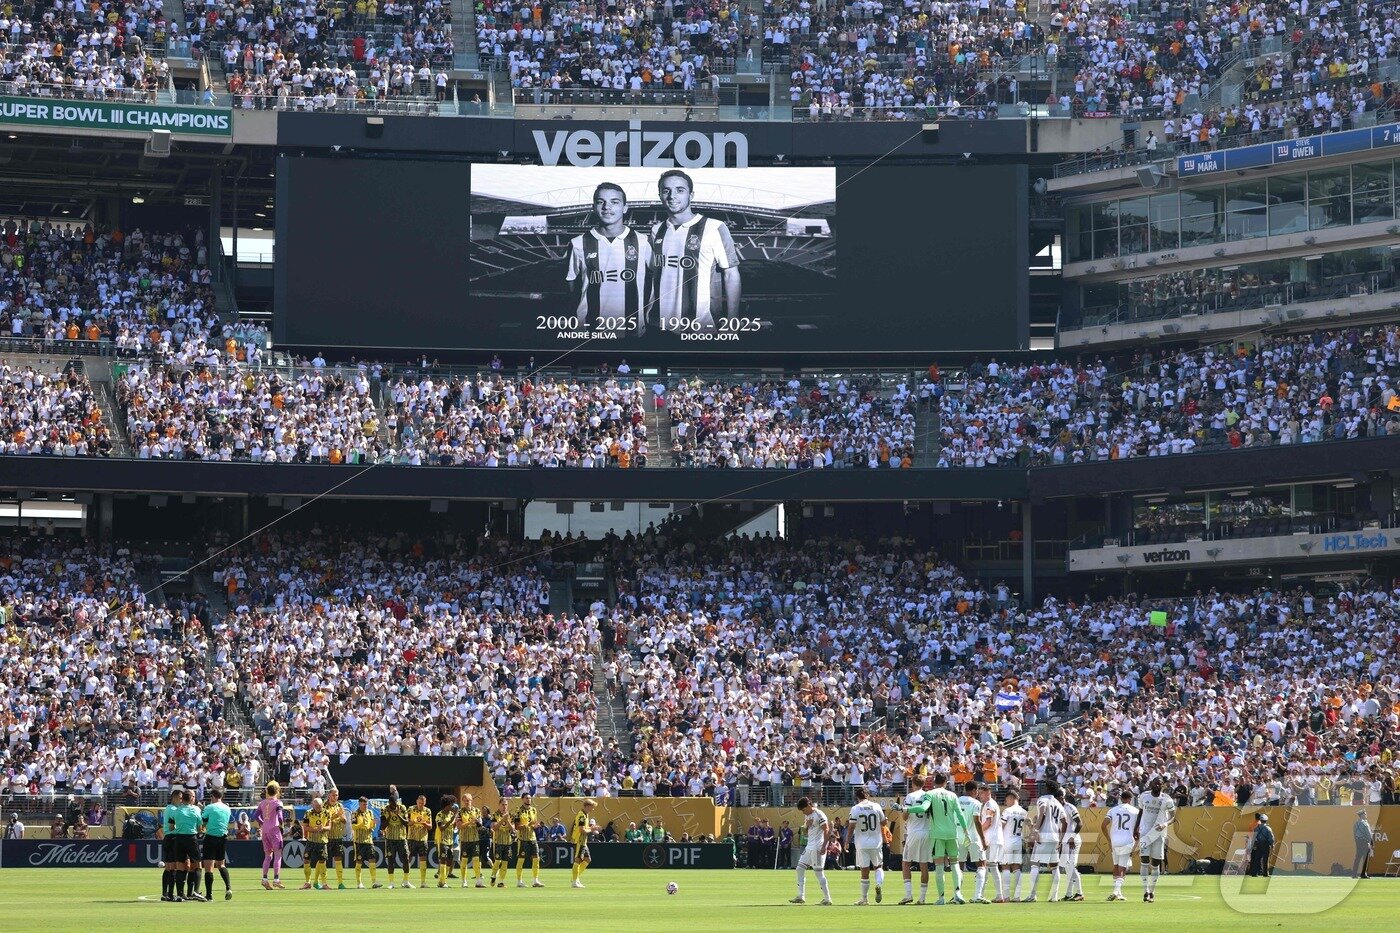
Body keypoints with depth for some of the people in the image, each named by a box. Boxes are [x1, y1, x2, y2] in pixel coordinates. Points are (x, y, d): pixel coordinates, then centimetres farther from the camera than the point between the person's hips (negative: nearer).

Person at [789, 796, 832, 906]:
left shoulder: (819, 815, -12)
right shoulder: (807, 816, 15)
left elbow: (826, 831, -15)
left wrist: (824, 846, -22)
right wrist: (806, 825, -1)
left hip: (817, 847, -10)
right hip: (809, 846, 10)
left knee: (819, 872, -8)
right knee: (800, 869, 7)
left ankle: (827, 899, -4)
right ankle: (801, 897, 12)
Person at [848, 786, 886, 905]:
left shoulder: (855, 809, -6)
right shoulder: (876, 807, 0)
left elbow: (851, 827, -9)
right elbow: (883, 823, 8)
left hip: (862, 845, -2)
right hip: (876, 843, 2)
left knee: (864, 871, 3)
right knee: (878, 866, 17)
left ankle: (864, 898, 7)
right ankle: (879, 884, -12)